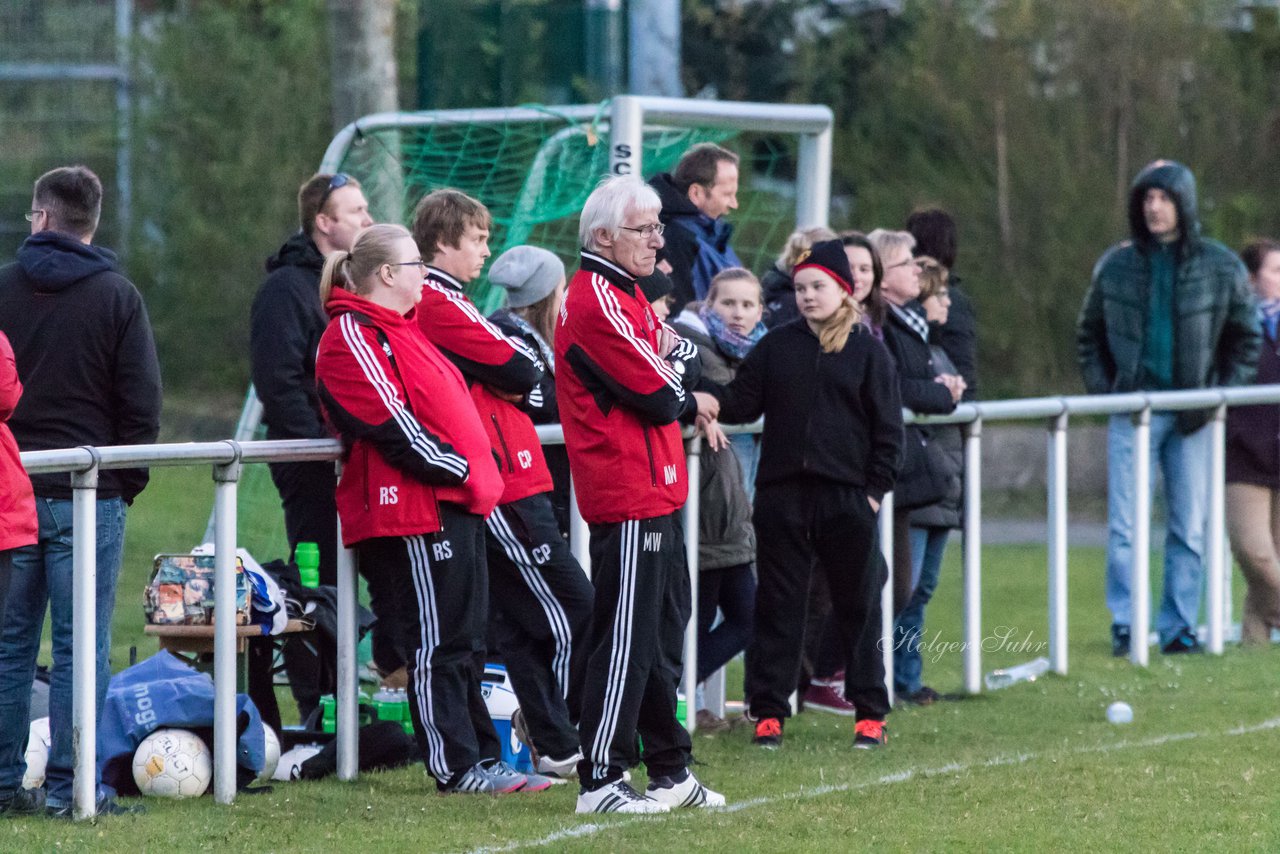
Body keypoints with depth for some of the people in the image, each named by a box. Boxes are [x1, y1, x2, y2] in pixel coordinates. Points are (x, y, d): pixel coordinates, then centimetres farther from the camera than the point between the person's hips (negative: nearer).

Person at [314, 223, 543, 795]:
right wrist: (458, 469, -13)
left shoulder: (399, 329, 21)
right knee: (437, 641, -6)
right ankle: (456, 766, -3)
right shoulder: (352, 336, -11)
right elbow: (392, 425, -18)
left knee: (462, 639, 12)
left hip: (454, 502, 10)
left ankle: (480, 755, 17)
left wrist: (477, 472, 14)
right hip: (415, 511, -10)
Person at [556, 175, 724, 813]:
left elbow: (687, 361, 16)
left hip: (657, 494, 11)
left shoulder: (625, 295, 18)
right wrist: (678, 385, 2)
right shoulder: (597, 303, -17)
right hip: (629, 498, -11)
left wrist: (673, 362, -4)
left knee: (663, 632, 16)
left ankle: (669, 771, 24)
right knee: (627, 640, -9)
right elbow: (660, 398, -18)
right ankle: (600, 781, -7)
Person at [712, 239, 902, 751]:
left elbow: (887, 428, 2)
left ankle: (870, 713, 14)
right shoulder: (776, 347, 8)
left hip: (847, 497, -2)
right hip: (783, 493, 2)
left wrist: (877, 487, -4)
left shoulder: (867, 352, 2)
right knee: (777, 603, 5)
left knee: (857, 604, 6)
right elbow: (743, 402, 5)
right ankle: (768, 711, 10)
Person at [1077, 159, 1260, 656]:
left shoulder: (1220, 267, 2)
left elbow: (1247, 337, 10)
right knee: (1125, 525, -5)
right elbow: (1088, 333, 16)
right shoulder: (1116, 266, 5)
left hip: (1192, 418, 0)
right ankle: (1124, 624, 0)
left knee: (1190, 528, 2)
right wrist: (1101, 388, 2)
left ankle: (1178, 626, 9)